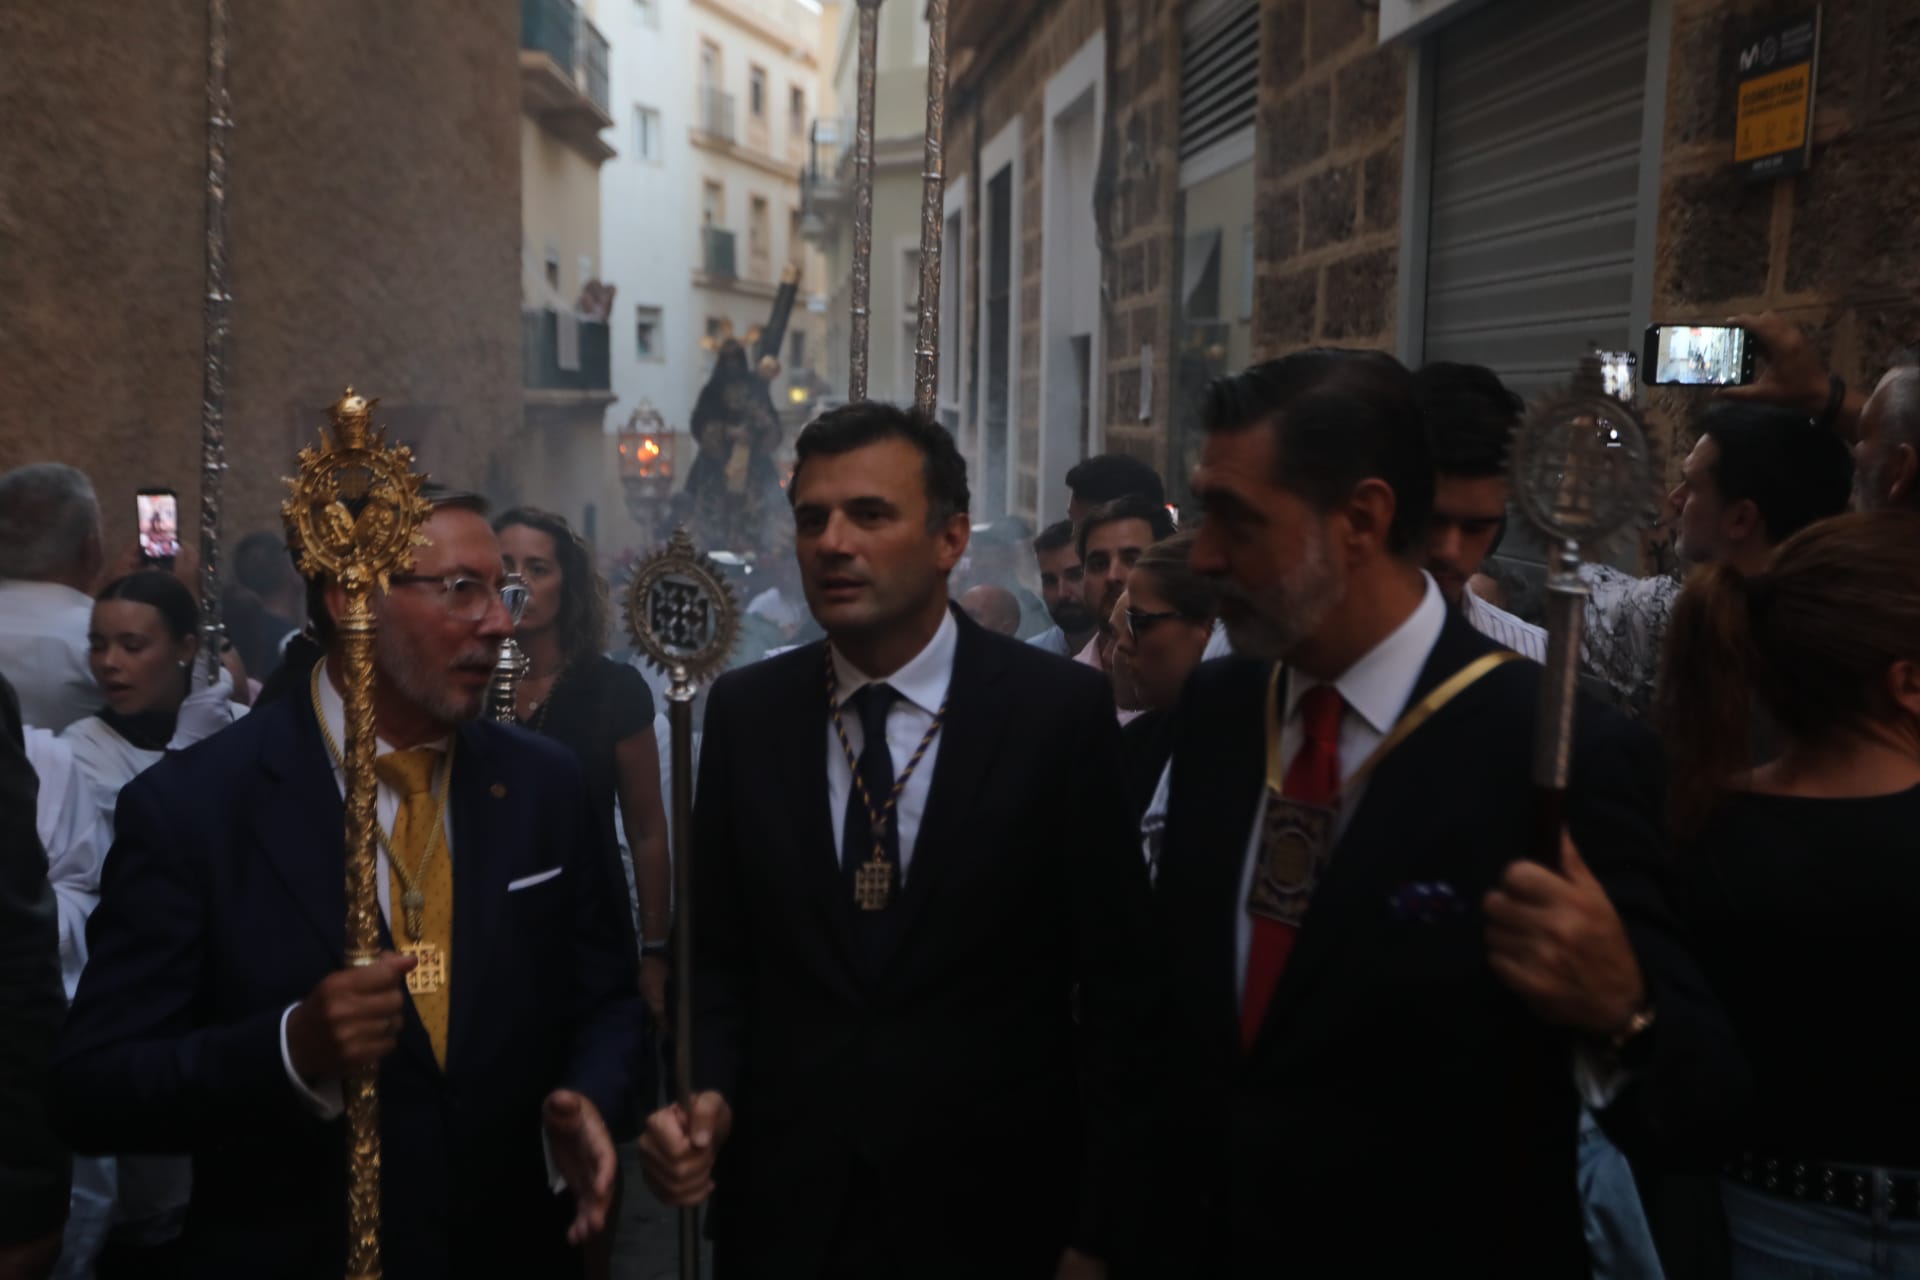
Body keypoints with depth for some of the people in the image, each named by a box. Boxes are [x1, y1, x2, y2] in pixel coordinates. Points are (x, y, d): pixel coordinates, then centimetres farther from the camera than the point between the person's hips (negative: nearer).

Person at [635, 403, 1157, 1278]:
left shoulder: (1061, 711, -10)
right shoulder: (745, 711, -1)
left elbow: (1115, 983, -7)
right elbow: (720, 953, 6)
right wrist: (710, 1097, -12)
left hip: (992, 1209, -2)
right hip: (784, 1204, 3)